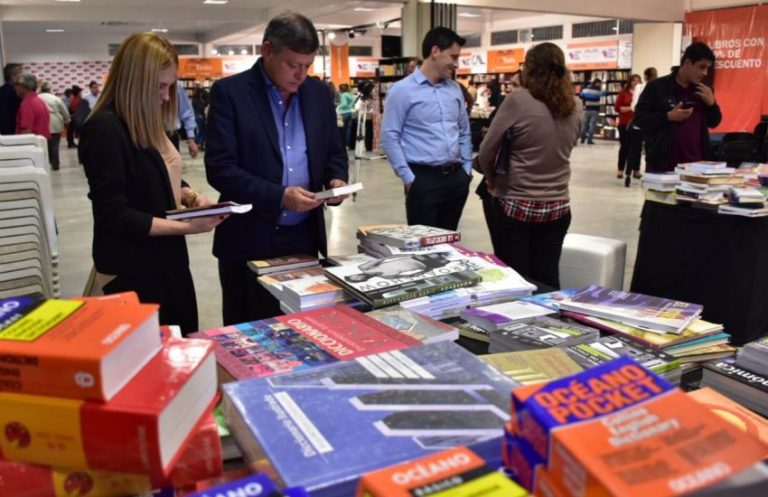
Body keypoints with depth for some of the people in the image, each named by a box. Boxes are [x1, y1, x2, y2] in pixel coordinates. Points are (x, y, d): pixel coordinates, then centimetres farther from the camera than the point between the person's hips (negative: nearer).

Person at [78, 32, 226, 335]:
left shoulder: (149, 123, 8)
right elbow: (115, 215, -22)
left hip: (168, 259, 9)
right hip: (133, 272, -9)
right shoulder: (105, 129, -19)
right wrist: (186, 226, -24)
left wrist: (190, 196, -2)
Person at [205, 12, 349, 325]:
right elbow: (219, 168, -13)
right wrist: (279, 196, -22)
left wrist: (337, 179, -7)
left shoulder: (318, 92, 7)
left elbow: (334, 152, 15)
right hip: (249, 241, -4)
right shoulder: (229, 92, -7)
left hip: (305, 236, 4)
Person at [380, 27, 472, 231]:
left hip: (456, 178, 6)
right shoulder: (402, 90, -6)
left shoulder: (455, 89, 12)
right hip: (424, 179, -6)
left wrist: (467, 168, 11)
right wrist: (409, 178, -12)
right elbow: (389, 138, -9)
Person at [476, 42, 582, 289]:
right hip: (557, 207, 4)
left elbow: (486, 153, -7)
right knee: (547, 279, 11)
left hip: (514, 205, -4)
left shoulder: (517, 100, -11)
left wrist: (492, 180, 10)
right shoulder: (575, 106, 4)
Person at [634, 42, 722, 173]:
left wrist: (711, 103, 0)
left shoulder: (703, 90, 13)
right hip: (662, 165, -5)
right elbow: (639, 118, -5)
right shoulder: (657, 87, -3)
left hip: (695, 165, 5)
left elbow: (714, 122, 19)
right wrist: (668, 117, -17)